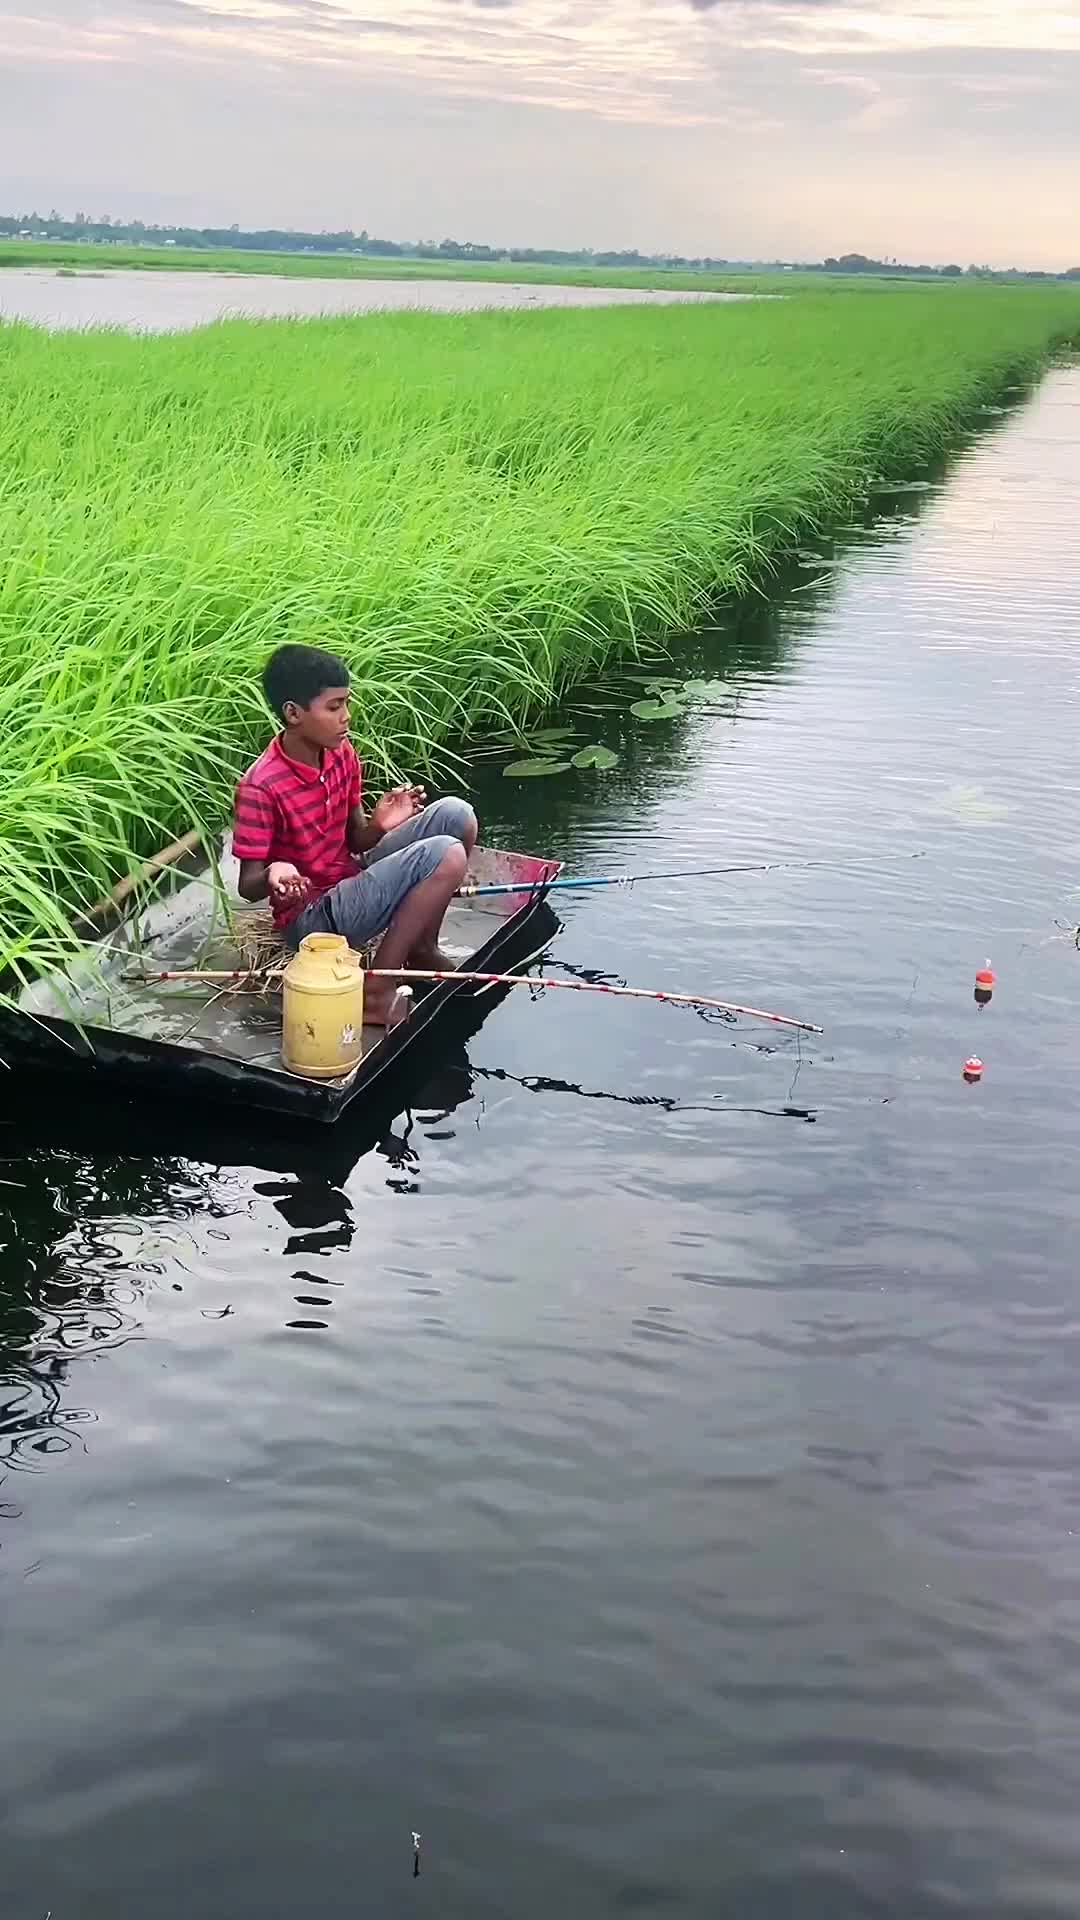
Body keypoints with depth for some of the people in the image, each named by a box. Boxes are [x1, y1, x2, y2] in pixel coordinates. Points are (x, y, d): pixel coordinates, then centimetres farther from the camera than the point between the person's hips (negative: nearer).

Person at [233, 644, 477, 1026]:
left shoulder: (341, 754, -2)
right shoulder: (261, 788, -23)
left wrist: (378, 825, -15)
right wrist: (274, 874, -39)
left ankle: (421, 949, 9)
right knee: (446, 856, -22)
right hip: (312, 917, -8)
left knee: (455, 815, -5)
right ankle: (377, 990, -15)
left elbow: (355, 842, 8)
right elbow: (248, 886, -16)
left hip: (351, 880, 8)